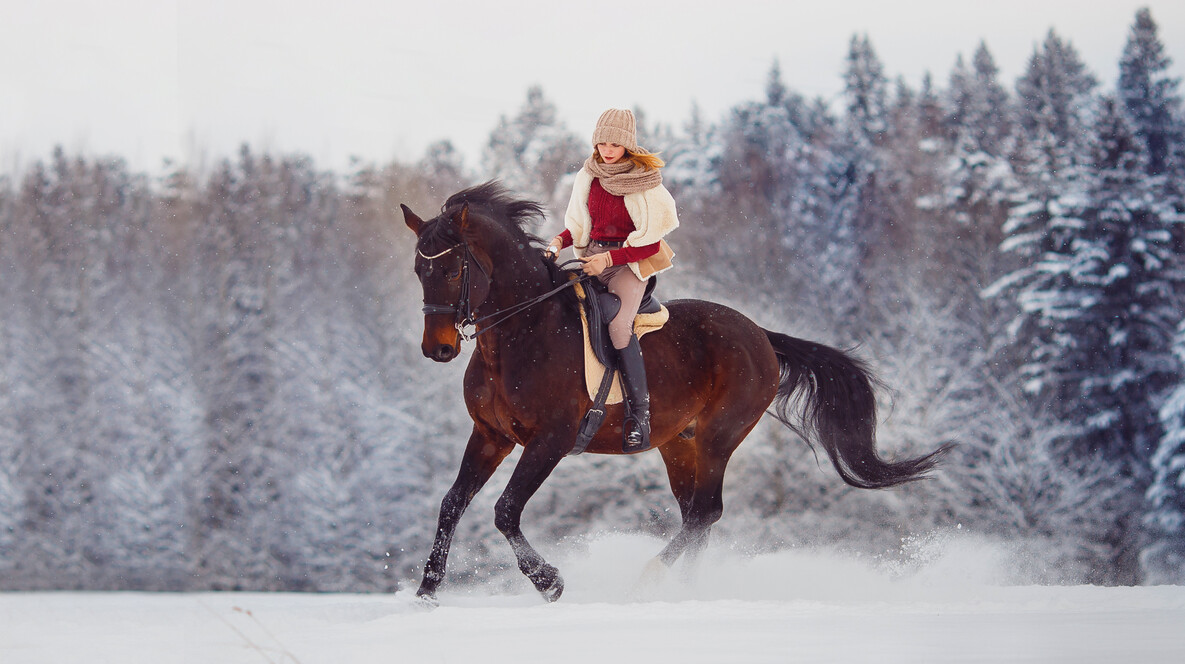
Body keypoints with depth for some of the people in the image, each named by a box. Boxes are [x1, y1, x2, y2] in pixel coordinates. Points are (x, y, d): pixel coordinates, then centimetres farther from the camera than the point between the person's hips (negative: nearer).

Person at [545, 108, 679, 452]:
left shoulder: (646, 182, -7)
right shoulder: (588, 177, 8)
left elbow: (651, 244, -8)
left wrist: (609, 258, -18)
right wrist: (559, 241, -3)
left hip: (632, 260, -5)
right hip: (593, 256, 5)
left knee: (618, 324, -30)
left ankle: (639, 412, -21)